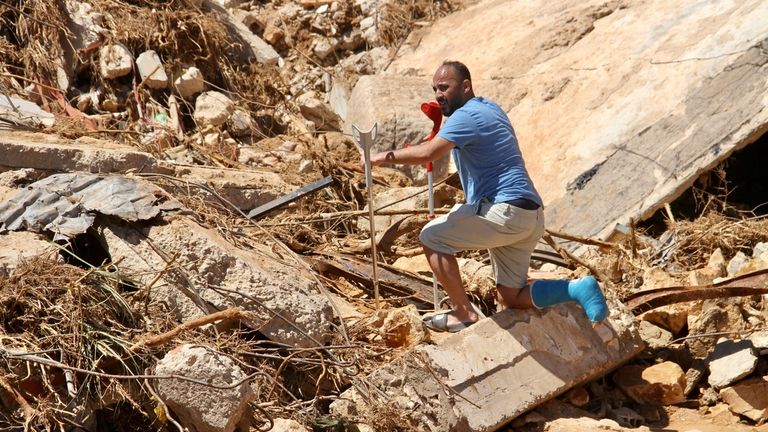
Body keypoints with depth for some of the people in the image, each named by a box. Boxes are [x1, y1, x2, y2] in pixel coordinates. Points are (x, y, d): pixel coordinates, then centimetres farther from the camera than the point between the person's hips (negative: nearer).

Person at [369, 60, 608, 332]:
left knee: (431, 237, -2)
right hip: (530, 217, 10)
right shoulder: (490, 109, 21)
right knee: (510, 300, 14)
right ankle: (579, 289, 1)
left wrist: (386, 156, -11)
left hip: (505, 210, -10)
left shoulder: (466, 115, -10)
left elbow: (428, 153, -24)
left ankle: (464, 313, 0)